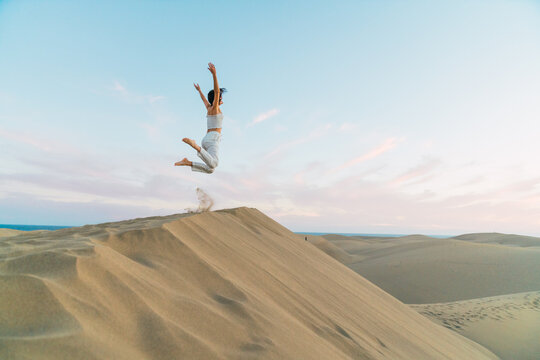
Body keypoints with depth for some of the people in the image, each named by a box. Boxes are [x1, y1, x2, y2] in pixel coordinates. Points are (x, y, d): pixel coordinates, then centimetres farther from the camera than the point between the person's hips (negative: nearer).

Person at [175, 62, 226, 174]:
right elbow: (216, 91, -11)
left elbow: (204, 99, 45)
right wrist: (214, 74, -19)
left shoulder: (209, 108, 25)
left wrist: (199, 91, 64)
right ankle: (194, 144, -39)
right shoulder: (214, 107, 4)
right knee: (213, 164, -34)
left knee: (210, 169, 2)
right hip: (212, 138, -9)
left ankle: (187, 162, -8)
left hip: (206, 139, 9)